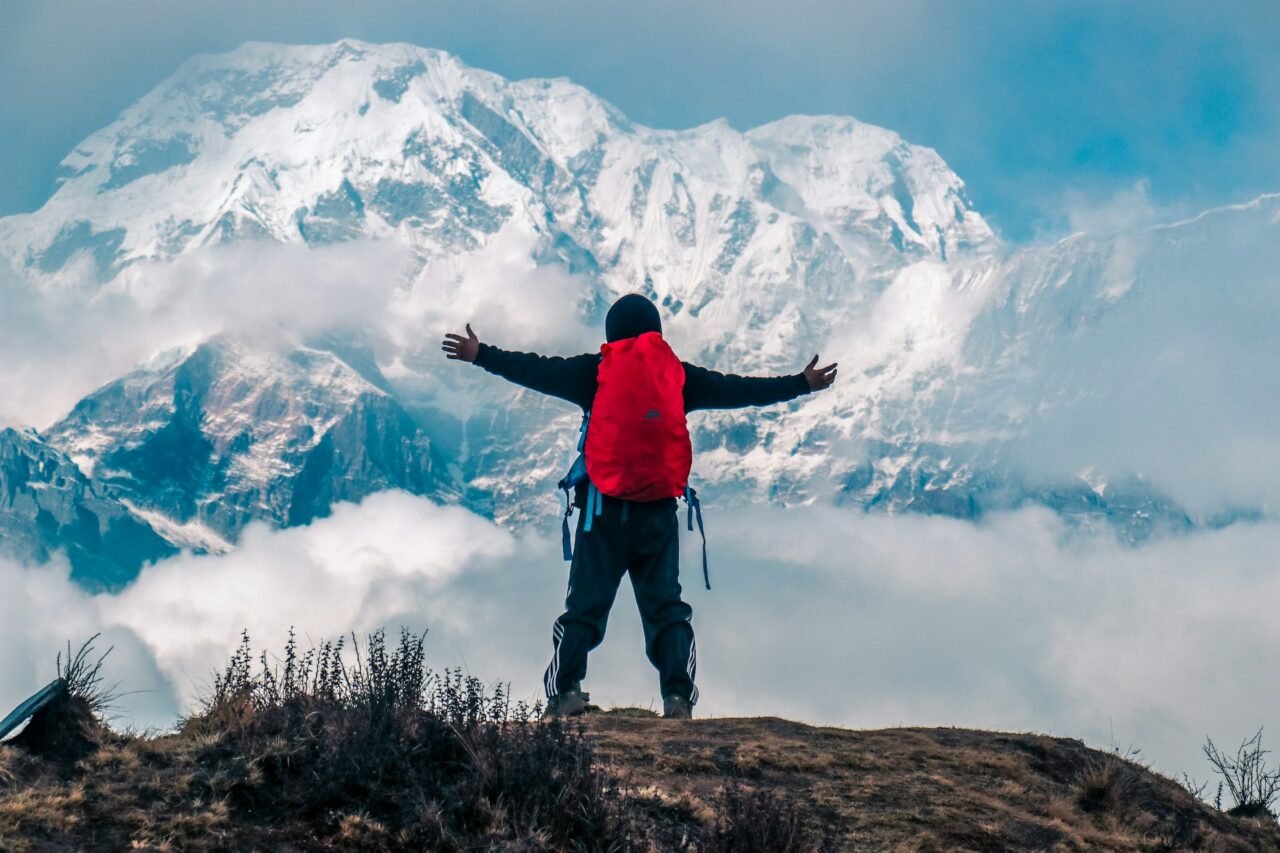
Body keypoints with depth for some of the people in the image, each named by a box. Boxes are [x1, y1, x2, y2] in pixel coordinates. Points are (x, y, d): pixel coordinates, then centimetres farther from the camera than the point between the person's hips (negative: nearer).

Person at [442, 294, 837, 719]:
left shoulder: (594, 372, 1)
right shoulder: (678, 376, 6)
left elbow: (537, 370, 1)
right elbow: (739, 389, 11)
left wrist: (480, 355, 9)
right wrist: (802, 383, 21)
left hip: (603, 508, -1)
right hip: (658, 511, 1)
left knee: (585, 604, 2)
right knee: (666, 605, 6)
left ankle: (566, 688, -13)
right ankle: (678, 693, -9)